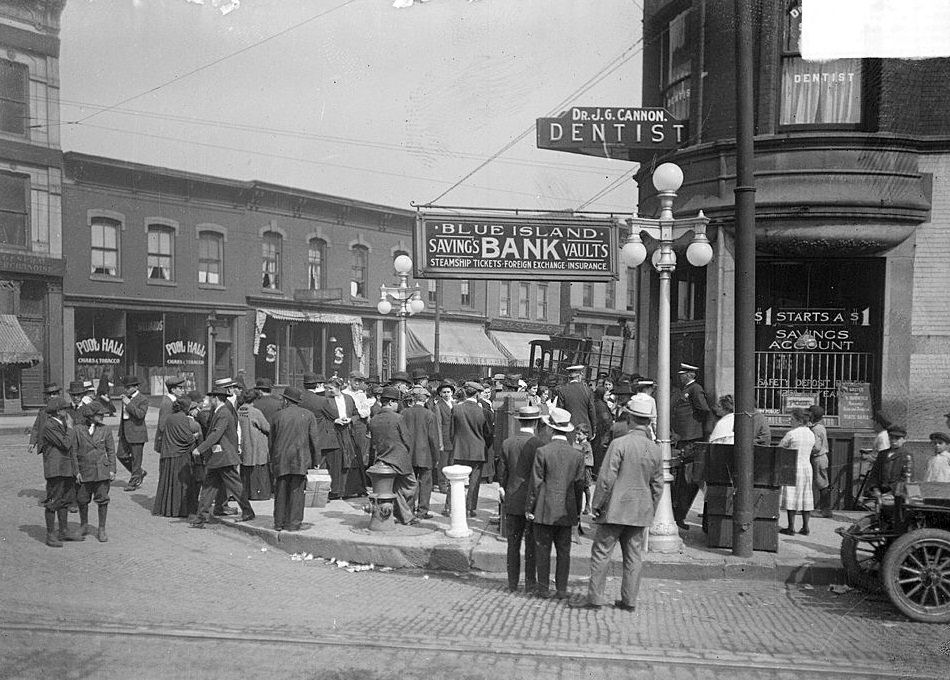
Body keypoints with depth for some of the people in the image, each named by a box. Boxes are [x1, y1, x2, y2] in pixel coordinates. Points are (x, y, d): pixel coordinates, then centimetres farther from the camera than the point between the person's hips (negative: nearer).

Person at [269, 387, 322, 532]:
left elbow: (272, 440, 8)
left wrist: (272, 459, 15)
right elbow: (315, 438, -2)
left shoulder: (278, 415, 4)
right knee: (296, 491, 2)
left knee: (280, 492, 9)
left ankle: (279, 522, 13)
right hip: (300, 460, -1)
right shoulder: (308, 415, 2)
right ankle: (293, 523, 1)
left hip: (280, 459, 1)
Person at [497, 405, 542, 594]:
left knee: (513, 543, 12)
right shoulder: (538, 444, -13)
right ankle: (530, 584, 9)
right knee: (531, 544, 5)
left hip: (512, 501, 4)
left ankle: (513, 584, 17)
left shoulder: (507, 443, -1)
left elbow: (502, 473, 4)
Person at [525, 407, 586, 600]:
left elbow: (536, 483, -9)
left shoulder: (542, 452, -11)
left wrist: (529, 508, 0)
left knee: (543, 550, 6)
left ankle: (544, 589, 10)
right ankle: (561, 589, 12)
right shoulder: (577, 455, -1)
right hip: (567, 511, 3)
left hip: (544, 510, -3)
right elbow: (579, 485, 4)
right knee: (564, 551, 10)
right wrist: (578, 510, 14)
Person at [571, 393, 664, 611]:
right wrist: (651, 511, 19)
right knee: (633, 555, 11)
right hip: (641, 512, 5)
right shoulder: (655, 450, 2)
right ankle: (629, 600, 14)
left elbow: (606, 478, -15)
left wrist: (597, 504, -5)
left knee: (601, 552, 3)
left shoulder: (619, 444, -15)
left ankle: (595, 597, 5)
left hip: (616, 509, -5)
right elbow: (657, 485, 9)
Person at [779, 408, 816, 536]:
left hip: (793, 467, -6)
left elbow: (779, 448, -5)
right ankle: (805, 527, 12)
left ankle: (791, 528, -1)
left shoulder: (791, 434, -13)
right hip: (807, 467, 6)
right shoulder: (811, 434, 7)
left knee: (792, 497, -2)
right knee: (806, 497, 10)